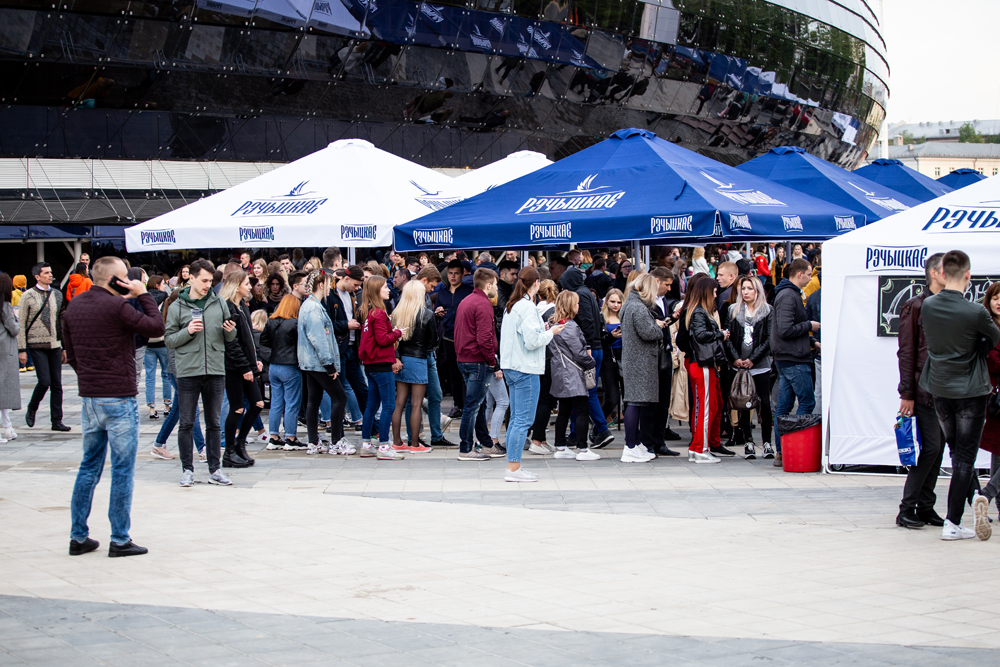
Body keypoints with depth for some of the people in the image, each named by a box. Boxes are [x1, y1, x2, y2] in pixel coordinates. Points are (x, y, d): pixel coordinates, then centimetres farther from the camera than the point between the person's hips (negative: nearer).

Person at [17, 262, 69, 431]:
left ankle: (57, 421, 8)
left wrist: (64, 347, 15)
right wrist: (22, 349, -8)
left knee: (57, 384, 3)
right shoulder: (28, 296, -3)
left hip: (55, 345, 5)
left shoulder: (57, 295, 12)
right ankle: (31, 411, 14)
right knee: (45, 381, -11)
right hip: (37, 345, -5)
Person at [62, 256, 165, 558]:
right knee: (122, 469, 1)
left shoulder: (73, 306, 8)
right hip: (119, 397, -7)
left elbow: (71, 354, 14)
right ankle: (120, 540, 4)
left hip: (88, 397, 7)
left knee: (89, 466, 14)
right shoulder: (116, 306, -16)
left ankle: (78, 536, 16)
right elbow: (156, 328, -10)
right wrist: (143, 294, -2)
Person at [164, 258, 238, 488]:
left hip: (215, 371, 2)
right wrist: (187, 332, -16)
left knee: (214, 423, 9)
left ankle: (215, 469, 15)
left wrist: (230, 331, -10)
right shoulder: (177, 307, 1)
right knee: (187, 423, 4)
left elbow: (230, 339, 12)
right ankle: (187, 469, 12)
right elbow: (169, 340, 0)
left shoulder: (219, 303, 6)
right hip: (187, 372, -2)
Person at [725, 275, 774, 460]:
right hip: (740, 364, 2)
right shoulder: (734, 310, 11)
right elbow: (729, 337, 7)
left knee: (765, 403, -4)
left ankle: (767, 442, 3)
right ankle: (748, 442, 7)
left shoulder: (767, 311, 3)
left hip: (760, 364, -2)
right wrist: (736, 358, -6)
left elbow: (769, 339, -2)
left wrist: (752, 359, -8)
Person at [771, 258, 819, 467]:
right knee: (807, 402, -6)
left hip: (785, 358, 10)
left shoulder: (788, 293, 17)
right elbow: (786, 330, -23)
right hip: (794, 360, -10)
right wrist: (809, 326, -11)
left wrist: (810, 343, 18)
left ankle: (781, 452, 12)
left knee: (783, 406, 9)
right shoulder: (788, 296, -16)